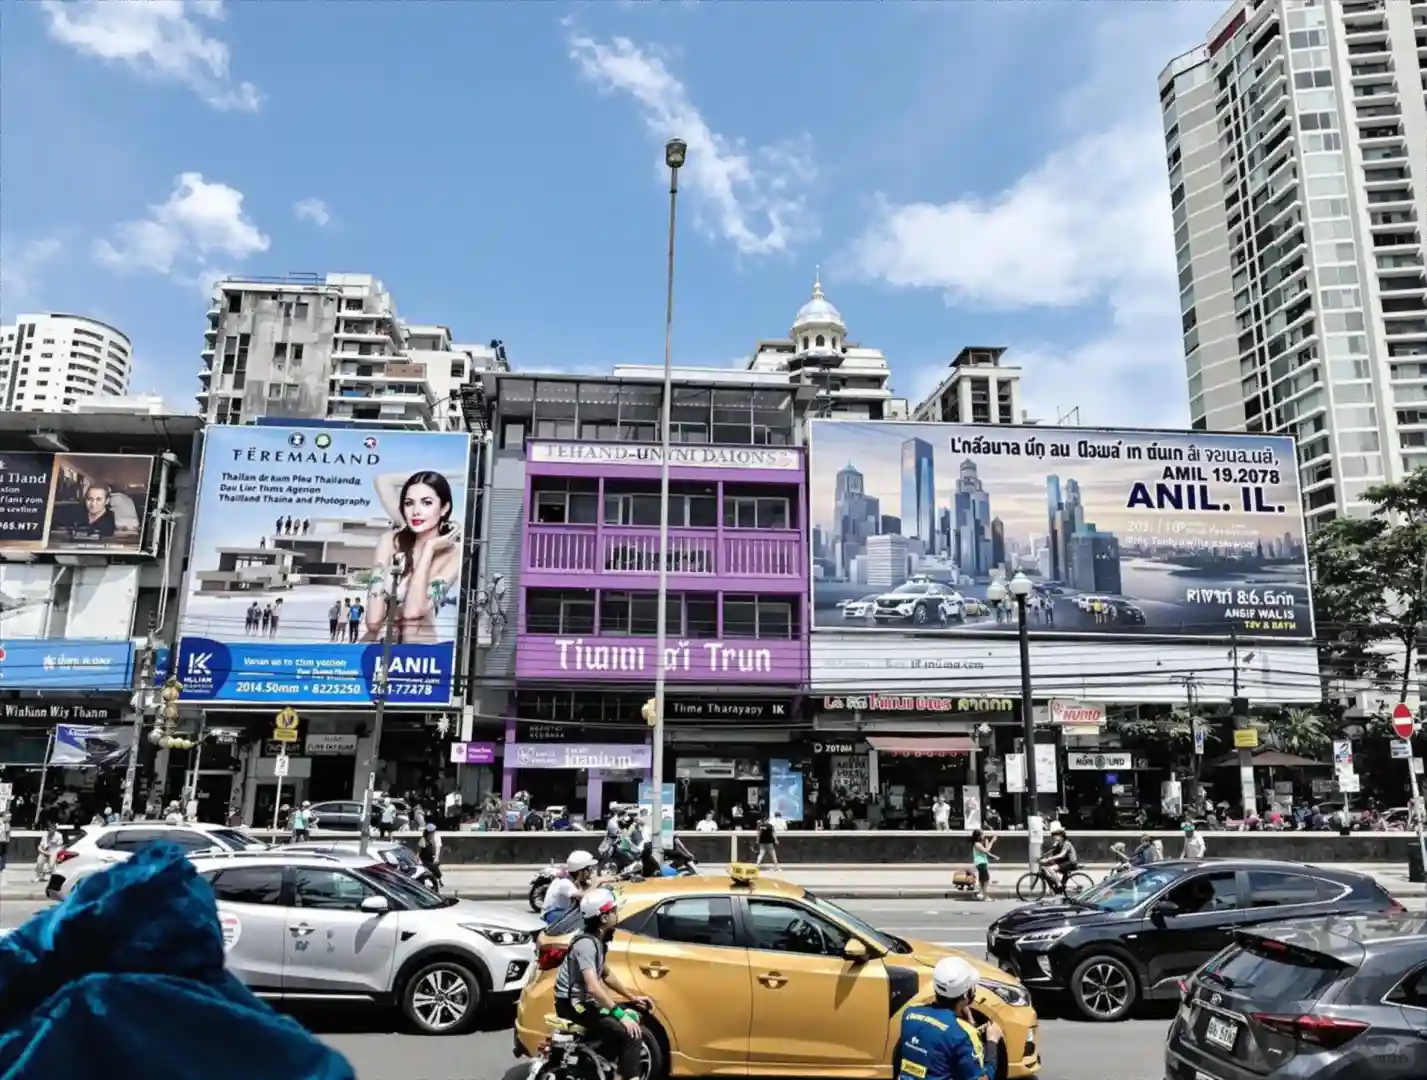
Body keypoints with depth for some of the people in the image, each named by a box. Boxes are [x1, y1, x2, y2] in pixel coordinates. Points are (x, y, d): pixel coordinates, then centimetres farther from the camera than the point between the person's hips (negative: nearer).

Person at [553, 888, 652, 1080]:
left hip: (583, 1001, 10)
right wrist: (621, 1015, -33)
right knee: (632, 1034, -20)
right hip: (573, 1004, -10)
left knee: (632, 1017, 16)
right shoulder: (586, 943, -23)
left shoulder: (597, 940, 9)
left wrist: (632, 997, 22)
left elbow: (606, 975, 23)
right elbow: (593, 987, -33)